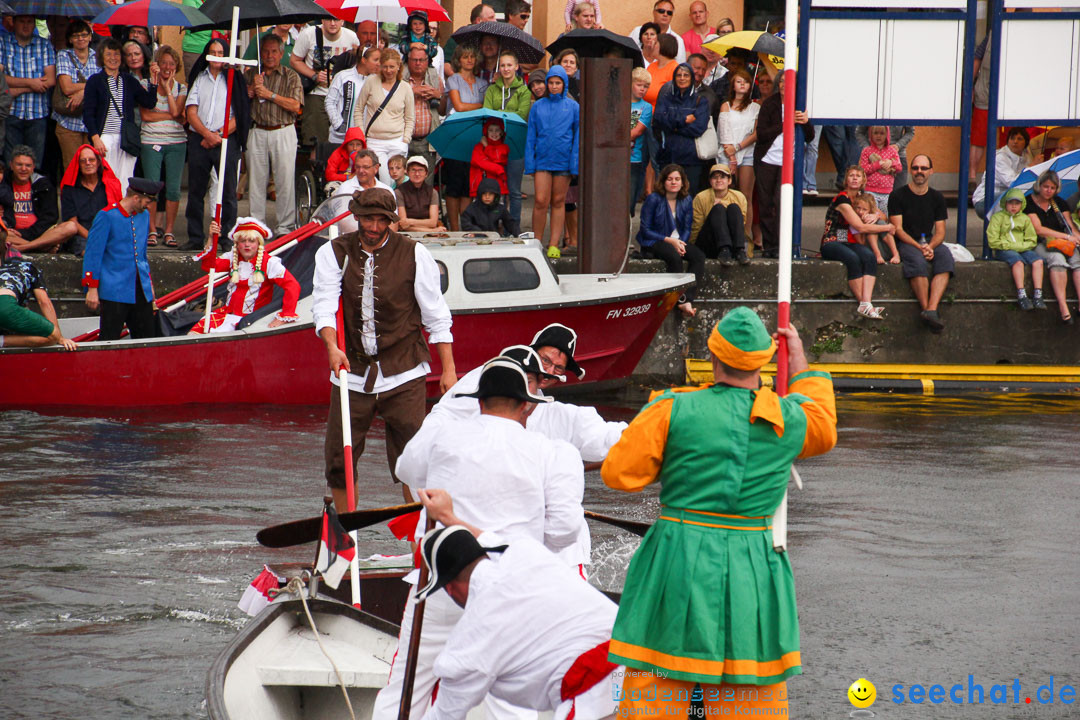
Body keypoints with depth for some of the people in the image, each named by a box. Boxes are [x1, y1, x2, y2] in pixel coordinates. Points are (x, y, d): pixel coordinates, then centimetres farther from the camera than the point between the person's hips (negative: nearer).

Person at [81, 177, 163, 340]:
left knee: (147, 338, 4)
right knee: (109, 340, -6)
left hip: (141, 290, 7)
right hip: (114, 290, -7)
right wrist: (92, 289, -11)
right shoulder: (107, 216, -9)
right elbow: (93, 254, -9)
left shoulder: (144, 216, 13)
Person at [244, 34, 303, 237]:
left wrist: (270, 94, -10)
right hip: (257, 132, 2)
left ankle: (285, 226, -1)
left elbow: (295, 106, -6)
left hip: (283, 132, -2)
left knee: (285, 180, -5)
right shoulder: (250, 74, 14)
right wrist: (252, 88, -7)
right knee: (256, 180, 3)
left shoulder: (291, 76, 5)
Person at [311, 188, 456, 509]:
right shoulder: (334, 253, 2)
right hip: (352, 373, 2)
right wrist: (332, 346, -27)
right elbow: (324, 304, -9)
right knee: (339, 459, 3)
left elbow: (436, 315, 3)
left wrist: (448, 368, -1)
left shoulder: (414, 254, -1)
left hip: (403, 374, -2)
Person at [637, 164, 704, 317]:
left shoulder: (686, 200, 7)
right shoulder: (654, 199, -7)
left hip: (677, 241, 5)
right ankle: (682, 300, -30)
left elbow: (687, 228, 10)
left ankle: (688, 301, -36)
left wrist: (681, 243, -12)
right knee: (674, 256, -37)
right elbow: (645, 230, -8)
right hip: (653, 243, -5)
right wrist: (669, 241, -16)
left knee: (699, 256, -25)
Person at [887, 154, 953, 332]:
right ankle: (926, 309, -36)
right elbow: (898, 229, -6)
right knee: (918, 261, -37)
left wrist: (930, 247, -14)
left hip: (930, 242, 3)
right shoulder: (898, 195, 0)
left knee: (945, 257, -30)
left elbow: (940, 232, 8)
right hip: (905, 243, -3)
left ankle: (931, 309, -43)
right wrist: (919, 247, -19)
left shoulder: (937, 198, 12)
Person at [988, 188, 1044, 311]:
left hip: (1023, 249, 4)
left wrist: (1021, 246, -7)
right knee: (1018, 261, -36)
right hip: (1003, 250, -4)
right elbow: (993, 241, -3)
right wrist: (1010, 246, -11)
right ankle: (1021, 295, -42)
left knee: (1038, 261, -26)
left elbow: (1032, 241, 13)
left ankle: (1038, 296, -32)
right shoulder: (998, 217, 5)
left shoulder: (1025, 219, 17)